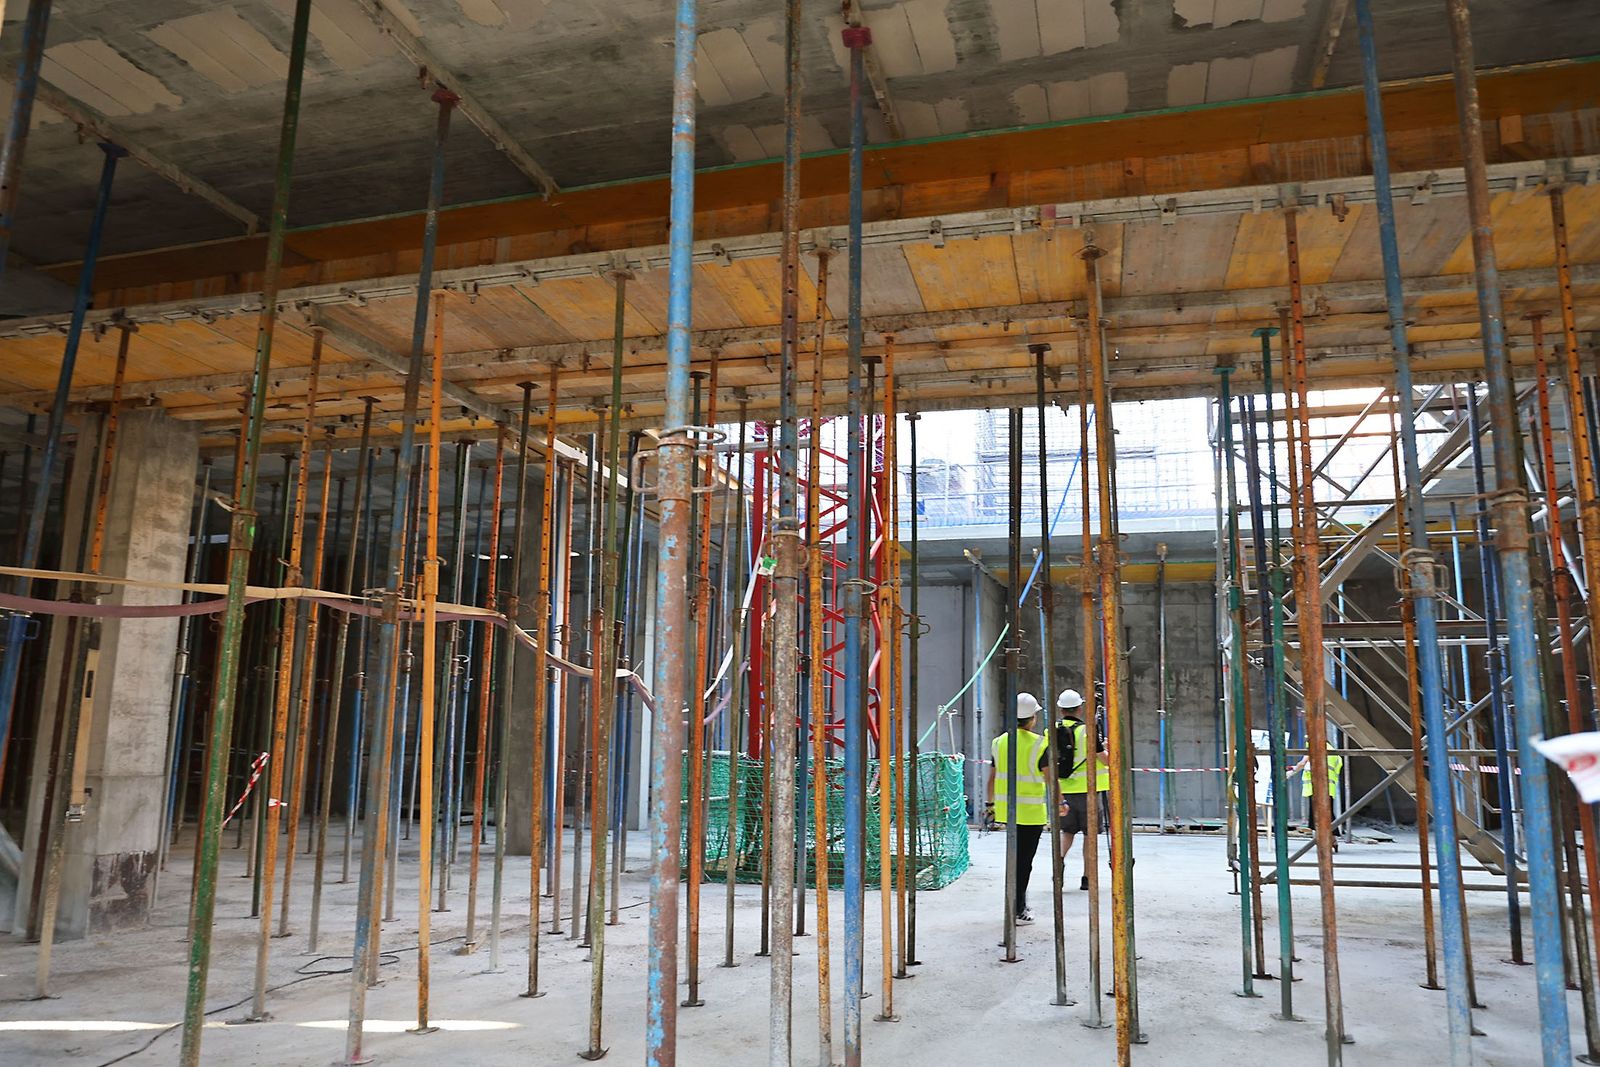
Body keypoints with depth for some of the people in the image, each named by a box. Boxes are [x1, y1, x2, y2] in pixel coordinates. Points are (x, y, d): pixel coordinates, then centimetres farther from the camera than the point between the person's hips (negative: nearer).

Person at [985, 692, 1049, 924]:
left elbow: (993, 777, 9)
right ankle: (1018, 912, 4)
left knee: (1016, 856, 21)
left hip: (1006, 809, 5)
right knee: (1024, 860, 1)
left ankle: (1020, 902, 28)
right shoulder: (1039, 744, -11)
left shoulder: (1000, 742, 4)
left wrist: (989, 803, 18)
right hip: (1031, 811, -5)